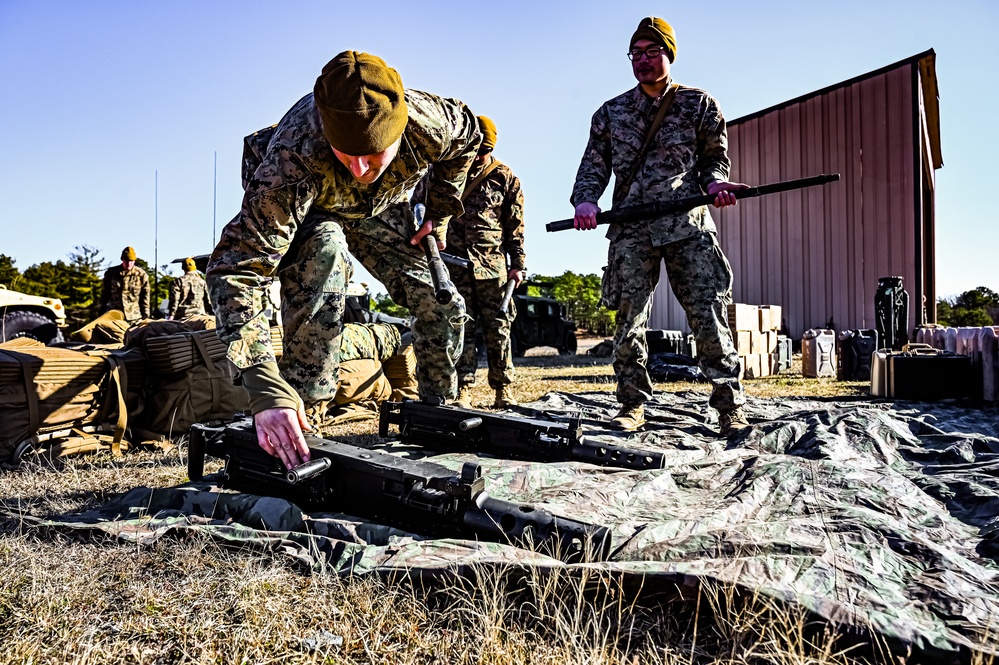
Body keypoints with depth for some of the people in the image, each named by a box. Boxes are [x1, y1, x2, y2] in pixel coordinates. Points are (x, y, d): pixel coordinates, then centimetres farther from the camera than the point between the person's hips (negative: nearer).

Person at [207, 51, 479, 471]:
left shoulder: (430, 124, -35)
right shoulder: (294, 157, -45)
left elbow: (467, 138, -8)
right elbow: (235, 266, -49)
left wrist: (440, 213, -6)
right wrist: (265, 389, -58)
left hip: (377, 209, 4)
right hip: (304, 208, -3)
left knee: (443, 306, -3)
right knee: (324, 252, -37)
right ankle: (302, 421, -29)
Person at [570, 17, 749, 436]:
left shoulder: (699, 105, 14)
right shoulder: (610, 113, 16)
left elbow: (716, 157, 15)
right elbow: (594, 164, 12)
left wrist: (714, 182, -8)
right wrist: (585, 199, -8)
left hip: (690, 226, -1)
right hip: (631, 231, 2)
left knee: (709, 317, -8)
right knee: (628, 319, -1)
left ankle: (731, 407, 0)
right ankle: (633, 405, 10)